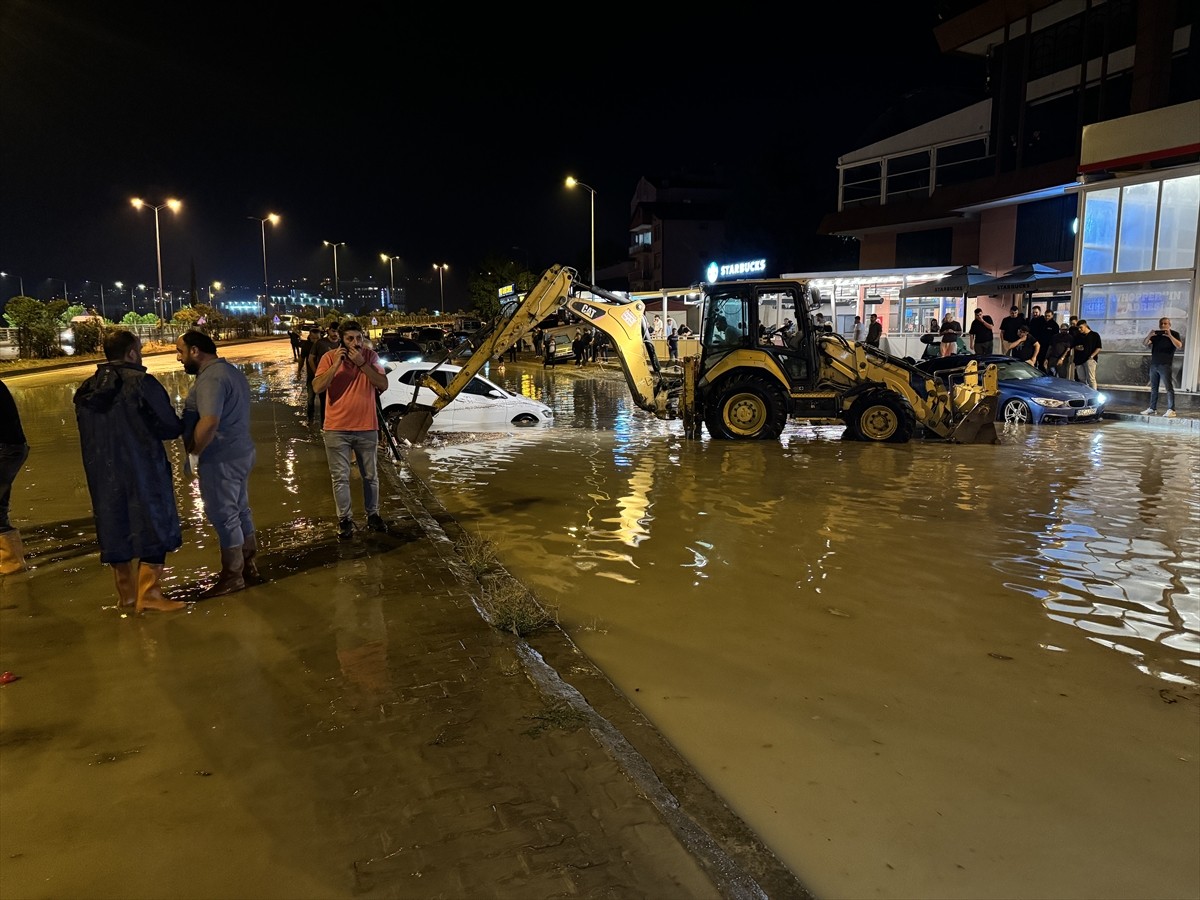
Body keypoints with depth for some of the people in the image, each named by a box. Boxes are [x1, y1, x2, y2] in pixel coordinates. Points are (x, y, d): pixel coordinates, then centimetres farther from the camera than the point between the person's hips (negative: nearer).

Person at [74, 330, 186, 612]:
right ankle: (149, 594, 1)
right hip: (142, 471, -6)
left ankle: (126, 594, 24)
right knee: (153, 527, 3)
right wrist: (182, 425, 9)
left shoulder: (87, 390, 7)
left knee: (116, 528, 15)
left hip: (103, 474, 7)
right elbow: (170, 427, -12)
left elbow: (89, 432, 15)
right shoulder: (142, 383, -13)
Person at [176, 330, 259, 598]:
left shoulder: (211, 378, -20)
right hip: (240, 452, 10)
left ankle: (232, 576, 10)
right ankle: (248, 566, 28)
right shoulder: (230, 370, 14)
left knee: (223, 516, 0)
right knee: (240, 510, 18)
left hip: (221, 459, -10)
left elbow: (209, 421, -31)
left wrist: (193, 451, -17)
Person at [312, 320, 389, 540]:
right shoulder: (329, 358, -7)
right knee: (340, 478, 5)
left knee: (371, 476, 14)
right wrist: (336, 363, -24)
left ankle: (372, 514, 29)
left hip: (367, 428, 2)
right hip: (337, 429, -2)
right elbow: (318, 386, -18)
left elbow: (383, 385, -14)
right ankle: (344, 519, 18)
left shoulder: (370, 356, -2)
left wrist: (362, 363, -22)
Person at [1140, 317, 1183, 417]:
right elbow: (1145, 343, 5)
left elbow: (1179, 346, -12)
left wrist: (1170, 336, -20)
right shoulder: (1156, 335, 15)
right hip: (1154, 364, 5)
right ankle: (1152, 408, 14)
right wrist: (1149, 335, -14)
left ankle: (1171, 410, -14)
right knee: (1153, 388, 9)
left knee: (1169, 387, -9)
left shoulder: (1174, 334, 3)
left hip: (1165, 365, -5)